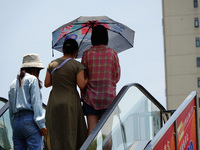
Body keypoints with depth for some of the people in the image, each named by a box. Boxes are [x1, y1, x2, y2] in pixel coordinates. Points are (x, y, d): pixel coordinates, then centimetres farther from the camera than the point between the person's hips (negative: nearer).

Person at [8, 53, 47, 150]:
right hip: (29, 120, -7)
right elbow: (36, 102, -8)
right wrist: (41, 124, -10)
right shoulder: (32, 79, 1)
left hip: (16, 121, 7)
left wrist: (14, 127, 21)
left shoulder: (13, 84, 22)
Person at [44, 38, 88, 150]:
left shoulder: (52, 64, 5)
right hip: (70, 104, -3)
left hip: (54, 103, 4)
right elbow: (81, 85, -14)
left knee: (56, 136, 7)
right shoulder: (78, 65, -7)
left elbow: (47, 84, 7)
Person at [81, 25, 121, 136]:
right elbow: (117, 76, 6)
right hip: (109, 95, 0)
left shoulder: (87, 54, -1)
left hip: (91, 96, 0)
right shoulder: (112, 53, -1)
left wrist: (83, 95, 13)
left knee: (91, 128, 0)